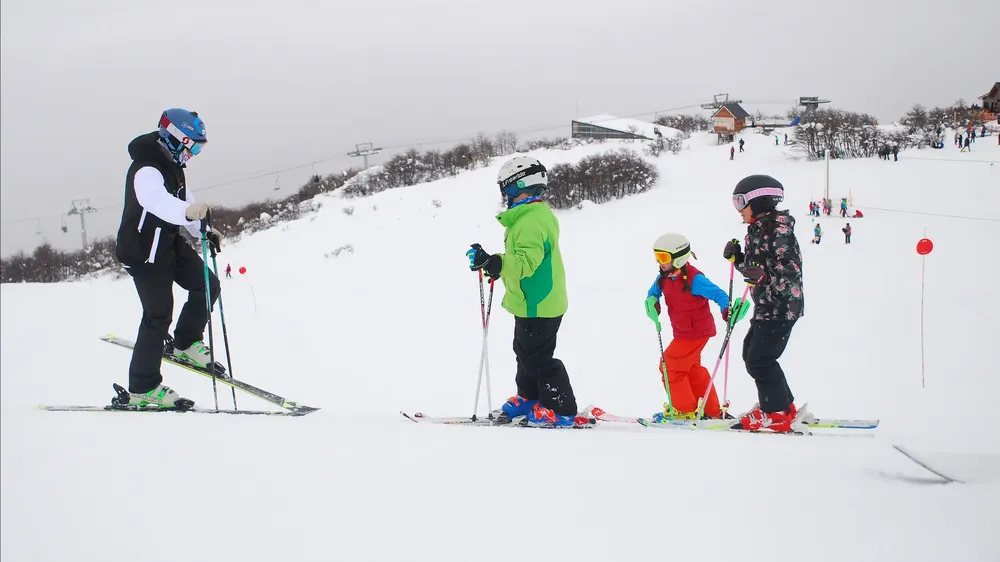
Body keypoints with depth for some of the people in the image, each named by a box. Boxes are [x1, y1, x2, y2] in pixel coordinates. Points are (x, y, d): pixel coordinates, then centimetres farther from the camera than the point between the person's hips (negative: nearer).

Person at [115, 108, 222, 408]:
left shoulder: (172, 165, 7)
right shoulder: (147, 170, -26)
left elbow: (184, 201, 20)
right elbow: (156, 200, -48)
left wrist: (205, 231, 10)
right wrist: (189, 212, -66)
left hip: (169, 243, 9)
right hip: (144, 251, -9)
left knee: (207, 285, 7)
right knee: (158, 315, -5)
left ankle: (186, 342, 28)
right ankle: (142, 389, 5)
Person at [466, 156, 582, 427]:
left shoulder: (531, 221, -24)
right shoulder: (536, 214, 11)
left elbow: (526, 262, -33)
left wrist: (491, 262, -39)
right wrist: (495, 265, 24)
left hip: (536, 305, -11)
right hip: (533, 302, 11)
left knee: (537, 357, -4)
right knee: (526, 351, 23)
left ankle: (561, 409, 1)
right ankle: (529, 399, 37)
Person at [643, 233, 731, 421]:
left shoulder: (693, 279, -25)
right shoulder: (664, 277, 0)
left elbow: (716, 293, -28)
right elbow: (654, 291, 17)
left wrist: (727, 310, -46)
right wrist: (651, 301, -6)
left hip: (696, 331, -9)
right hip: (682, 332, 9)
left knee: (670, 366, -7)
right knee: (692, 369, 20)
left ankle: (684, 410, 6)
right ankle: (711, 410, 32)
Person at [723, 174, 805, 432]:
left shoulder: (779, 229, -17)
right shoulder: (757, 229, 12)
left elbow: (790, 270, -22)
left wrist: (763, 277, -36)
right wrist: (737, 257, 3)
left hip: (782, 306, -11)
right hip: (766, 306, 11)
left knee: (759, 359, -10)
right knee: (751, 352, 15)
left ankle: (776, 413, 0)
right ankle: (784, 406, 24)